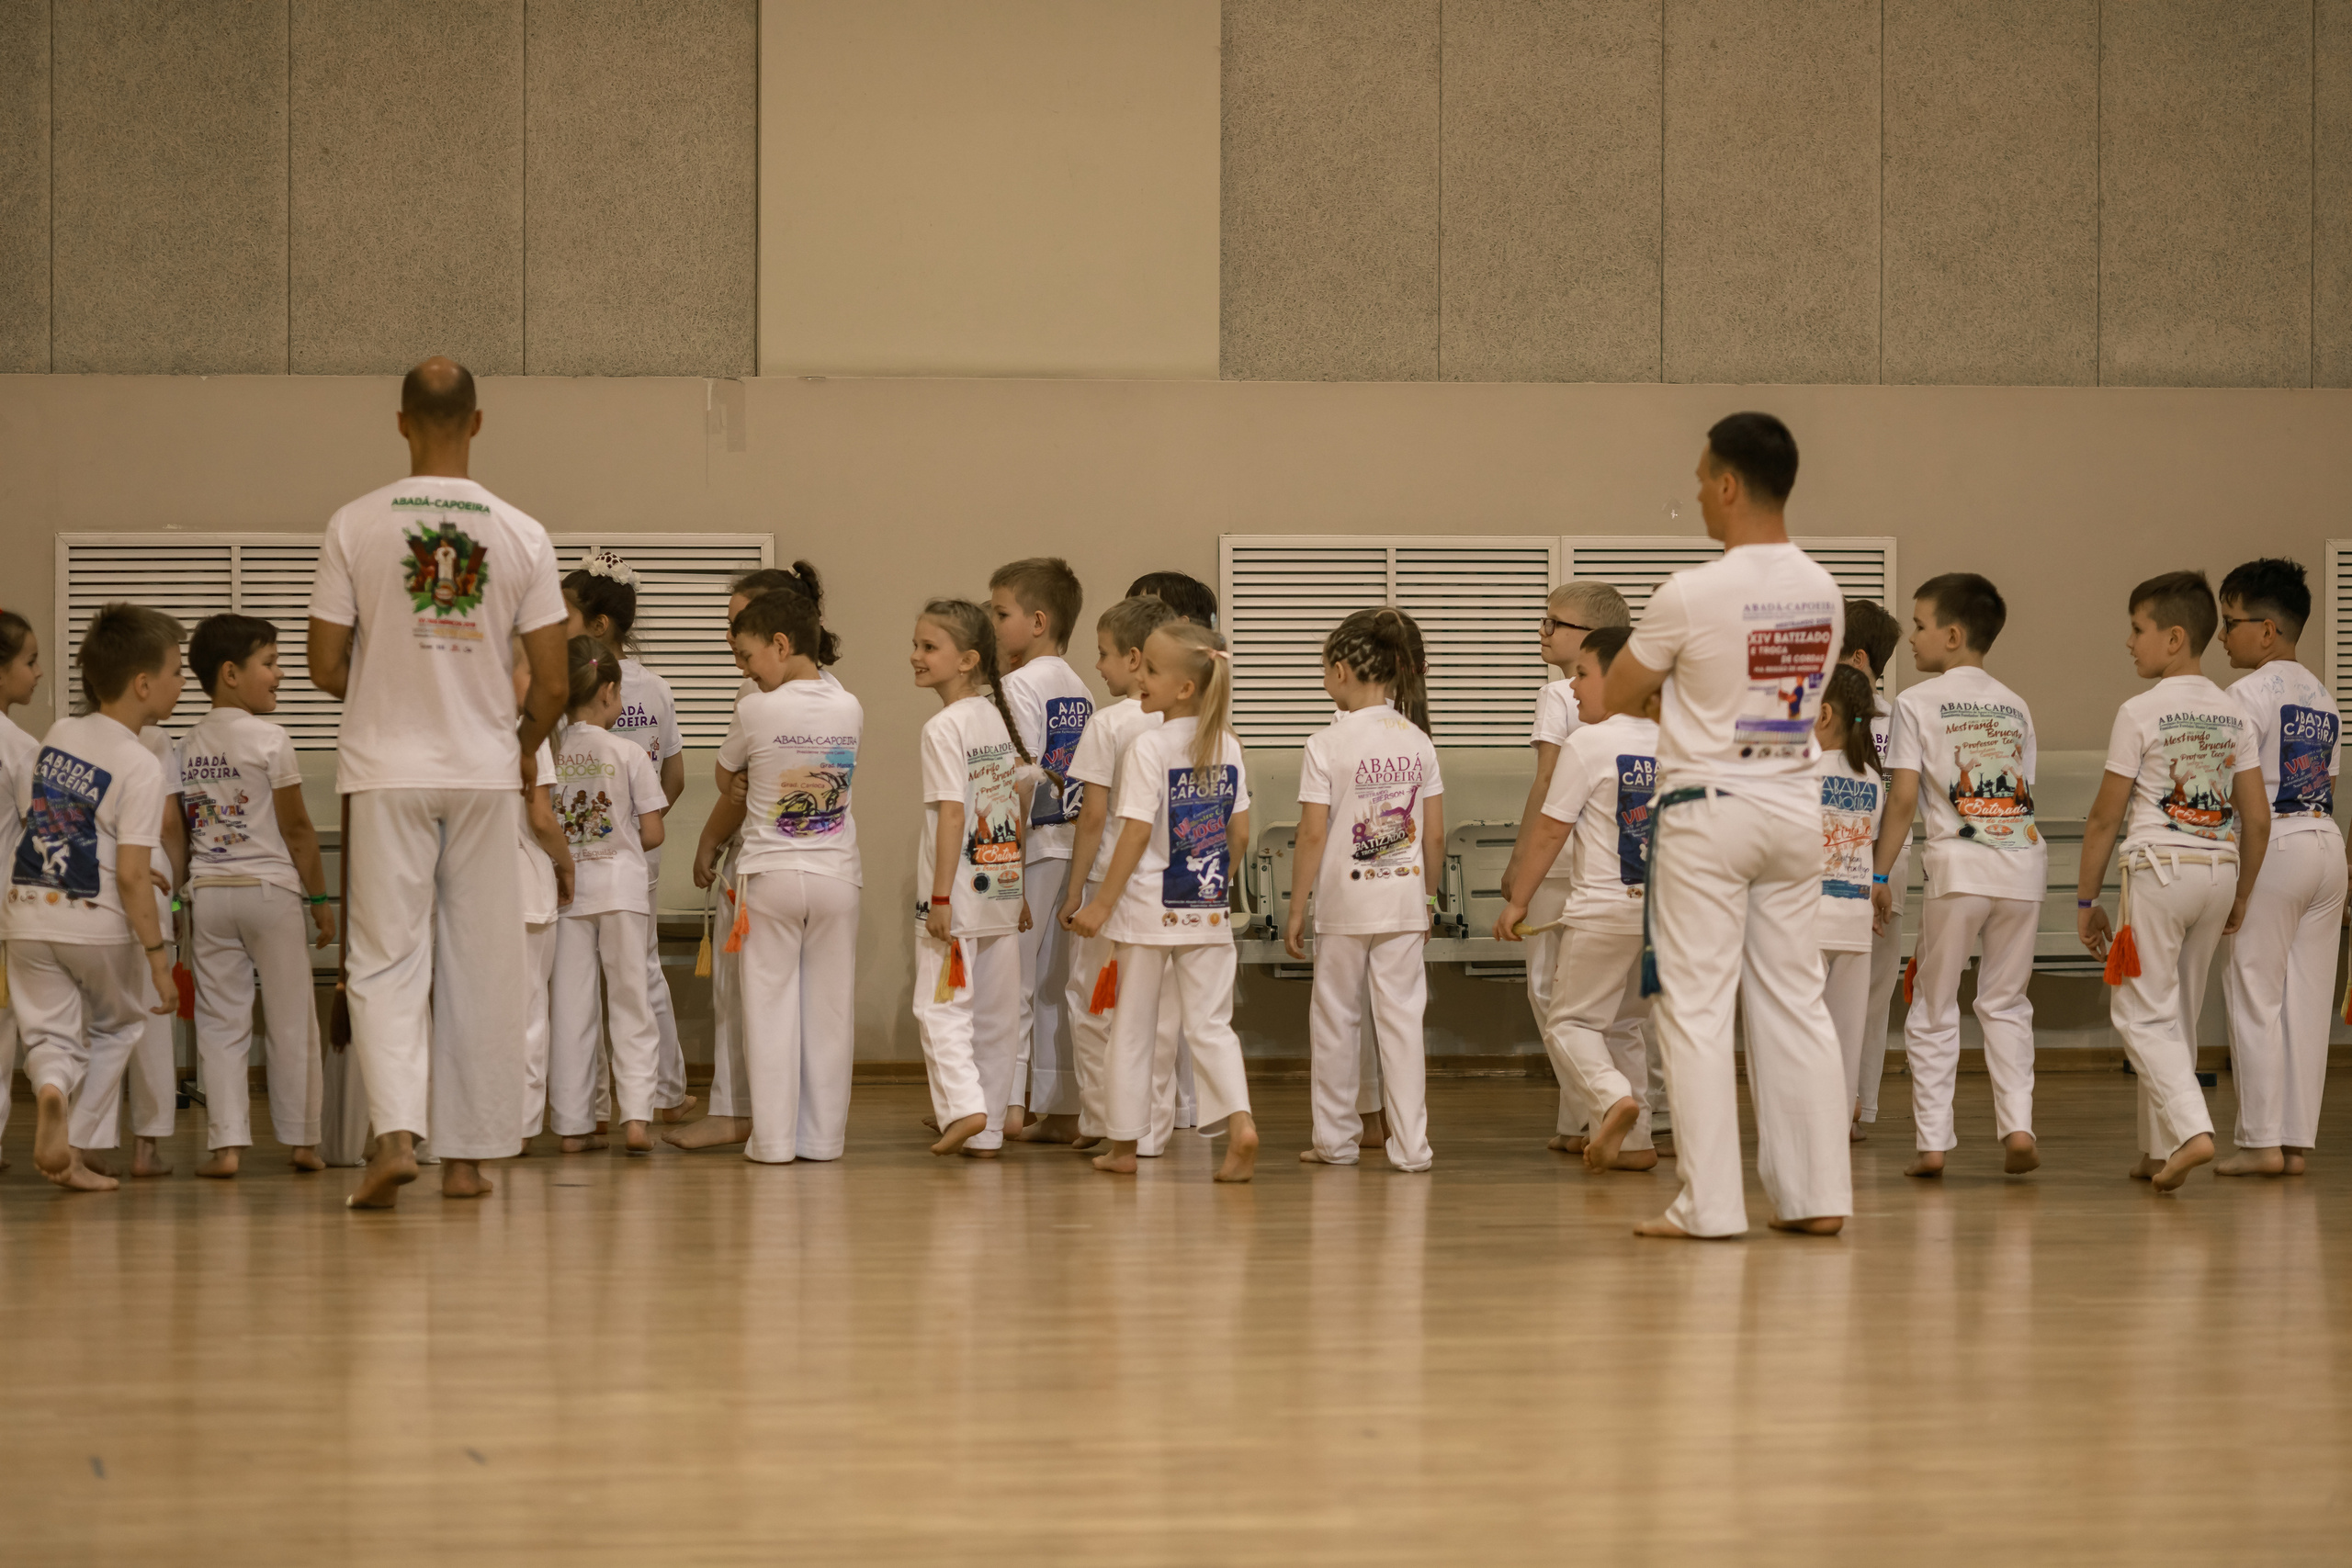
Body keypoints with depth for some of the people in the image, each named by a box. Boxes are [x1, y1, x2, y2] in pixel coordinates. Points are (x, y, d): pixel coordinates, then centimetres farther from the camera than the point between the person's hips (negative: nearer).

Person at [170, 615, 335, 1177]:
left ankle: (226, 1142, -2)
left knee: (220, 1024, 5)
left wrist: (189, 896, 12)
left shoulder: (186, 748, 7)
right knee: (291, 1019, 6)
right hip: (270, 888, -4)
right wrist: (320, 898, 1)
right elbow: (297, 828, -7)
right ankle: (301, 1139, 11)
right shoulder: (270, 740, -9)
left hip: (208, 893, 4)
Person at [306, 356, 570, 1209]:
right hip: (485, 771, 1)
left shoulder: (356, 526, -6)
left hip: (387, 768, -1)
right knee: (479, 971, 9)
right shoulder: (521, 536, -2)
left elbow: (325, 666, -4)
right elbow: (552, 682, -1)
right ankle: (467, 1154, 14)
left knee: (388, 963, 1)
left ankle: (396, 1133, -17)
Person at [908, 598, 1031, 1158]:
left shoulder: (944, 727, -14)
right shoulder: (999, 718, 9)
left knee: (941, 1007, -4)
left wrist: (940, 897, -17)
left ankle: (964, 1105, -22)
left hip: (959, 893, -7)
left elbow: (952, 814, -19)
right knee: (994, 1016, 10)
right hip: (1002, 890, 7)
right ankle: (986, 1133, 15)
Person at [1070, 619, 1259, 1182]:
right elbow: (1239, 833, 8)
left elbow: (1136, 835, -17)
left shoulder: (1149, 747, -15)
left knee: (1132, 1029, 8)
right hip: (1208, 911, 5)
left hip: (1149, 908, -5)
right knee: (1211, 1025, 6)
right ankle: (1240, 1123, -15)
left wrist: (1102, 904, -12)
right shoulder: (1227, 746, 3)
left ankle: (1125, 1145, 15)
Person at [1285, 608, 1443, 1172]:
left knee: (1335, 1019, 10)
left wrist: (1297, 910, -3)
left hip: (1345, 899, -3)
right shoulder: (1418, 742, 2)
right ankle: (1410, 1143, 2)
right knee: (1402, 1020, 5)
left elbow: (1312, 836, -11)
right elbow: (1436, 835, 5)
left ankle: (1335, 1137, 17)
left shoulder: (1328, 745, -11)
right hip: (1404, 895, 3)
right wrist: (1427, 898, 17)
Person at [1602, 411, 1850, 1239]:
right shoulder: (1823, 594, 1)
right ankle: (1816, 1194, 10)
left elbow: (1615, 697, -3)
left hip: (1707, 811, -6)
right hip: (1795, 807, 6)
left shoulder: (1692, 595, -16)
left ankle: (1708, 1204, -1)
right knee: (1794, 1002, 10)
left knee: (1696, 1008, 0)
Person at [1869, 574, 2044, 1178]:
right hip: (2023, 857, 4)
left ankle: (1933, 1140, 2)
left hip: (1959, 862, -4)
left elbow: (1903, 797, -5)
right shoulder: (2015, 705, 16)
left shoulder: (1918, 703, 0)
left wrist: (1879, 874, 0)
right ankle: (2017, 1125, -1)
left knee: (1933, 1008, 6)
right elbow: (2023, 792, 15)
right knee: (2006, 1003, 13)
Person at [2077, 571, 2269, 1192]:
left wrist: (2085, 900, 2)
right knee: (2177, 1014, 15)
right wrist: (2240, 897, 18)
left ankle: (2190, 1128, -20)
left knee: (2144, 1013, 0)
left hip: (2159, 868, -6)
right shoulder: (2234, 715, 7)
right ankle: (2158, 1152, 18)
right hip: (2220, 869, 6)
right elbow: (2257, 819, 7)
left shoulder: (2140, 713, -8)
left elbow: (2105, 817, -6)